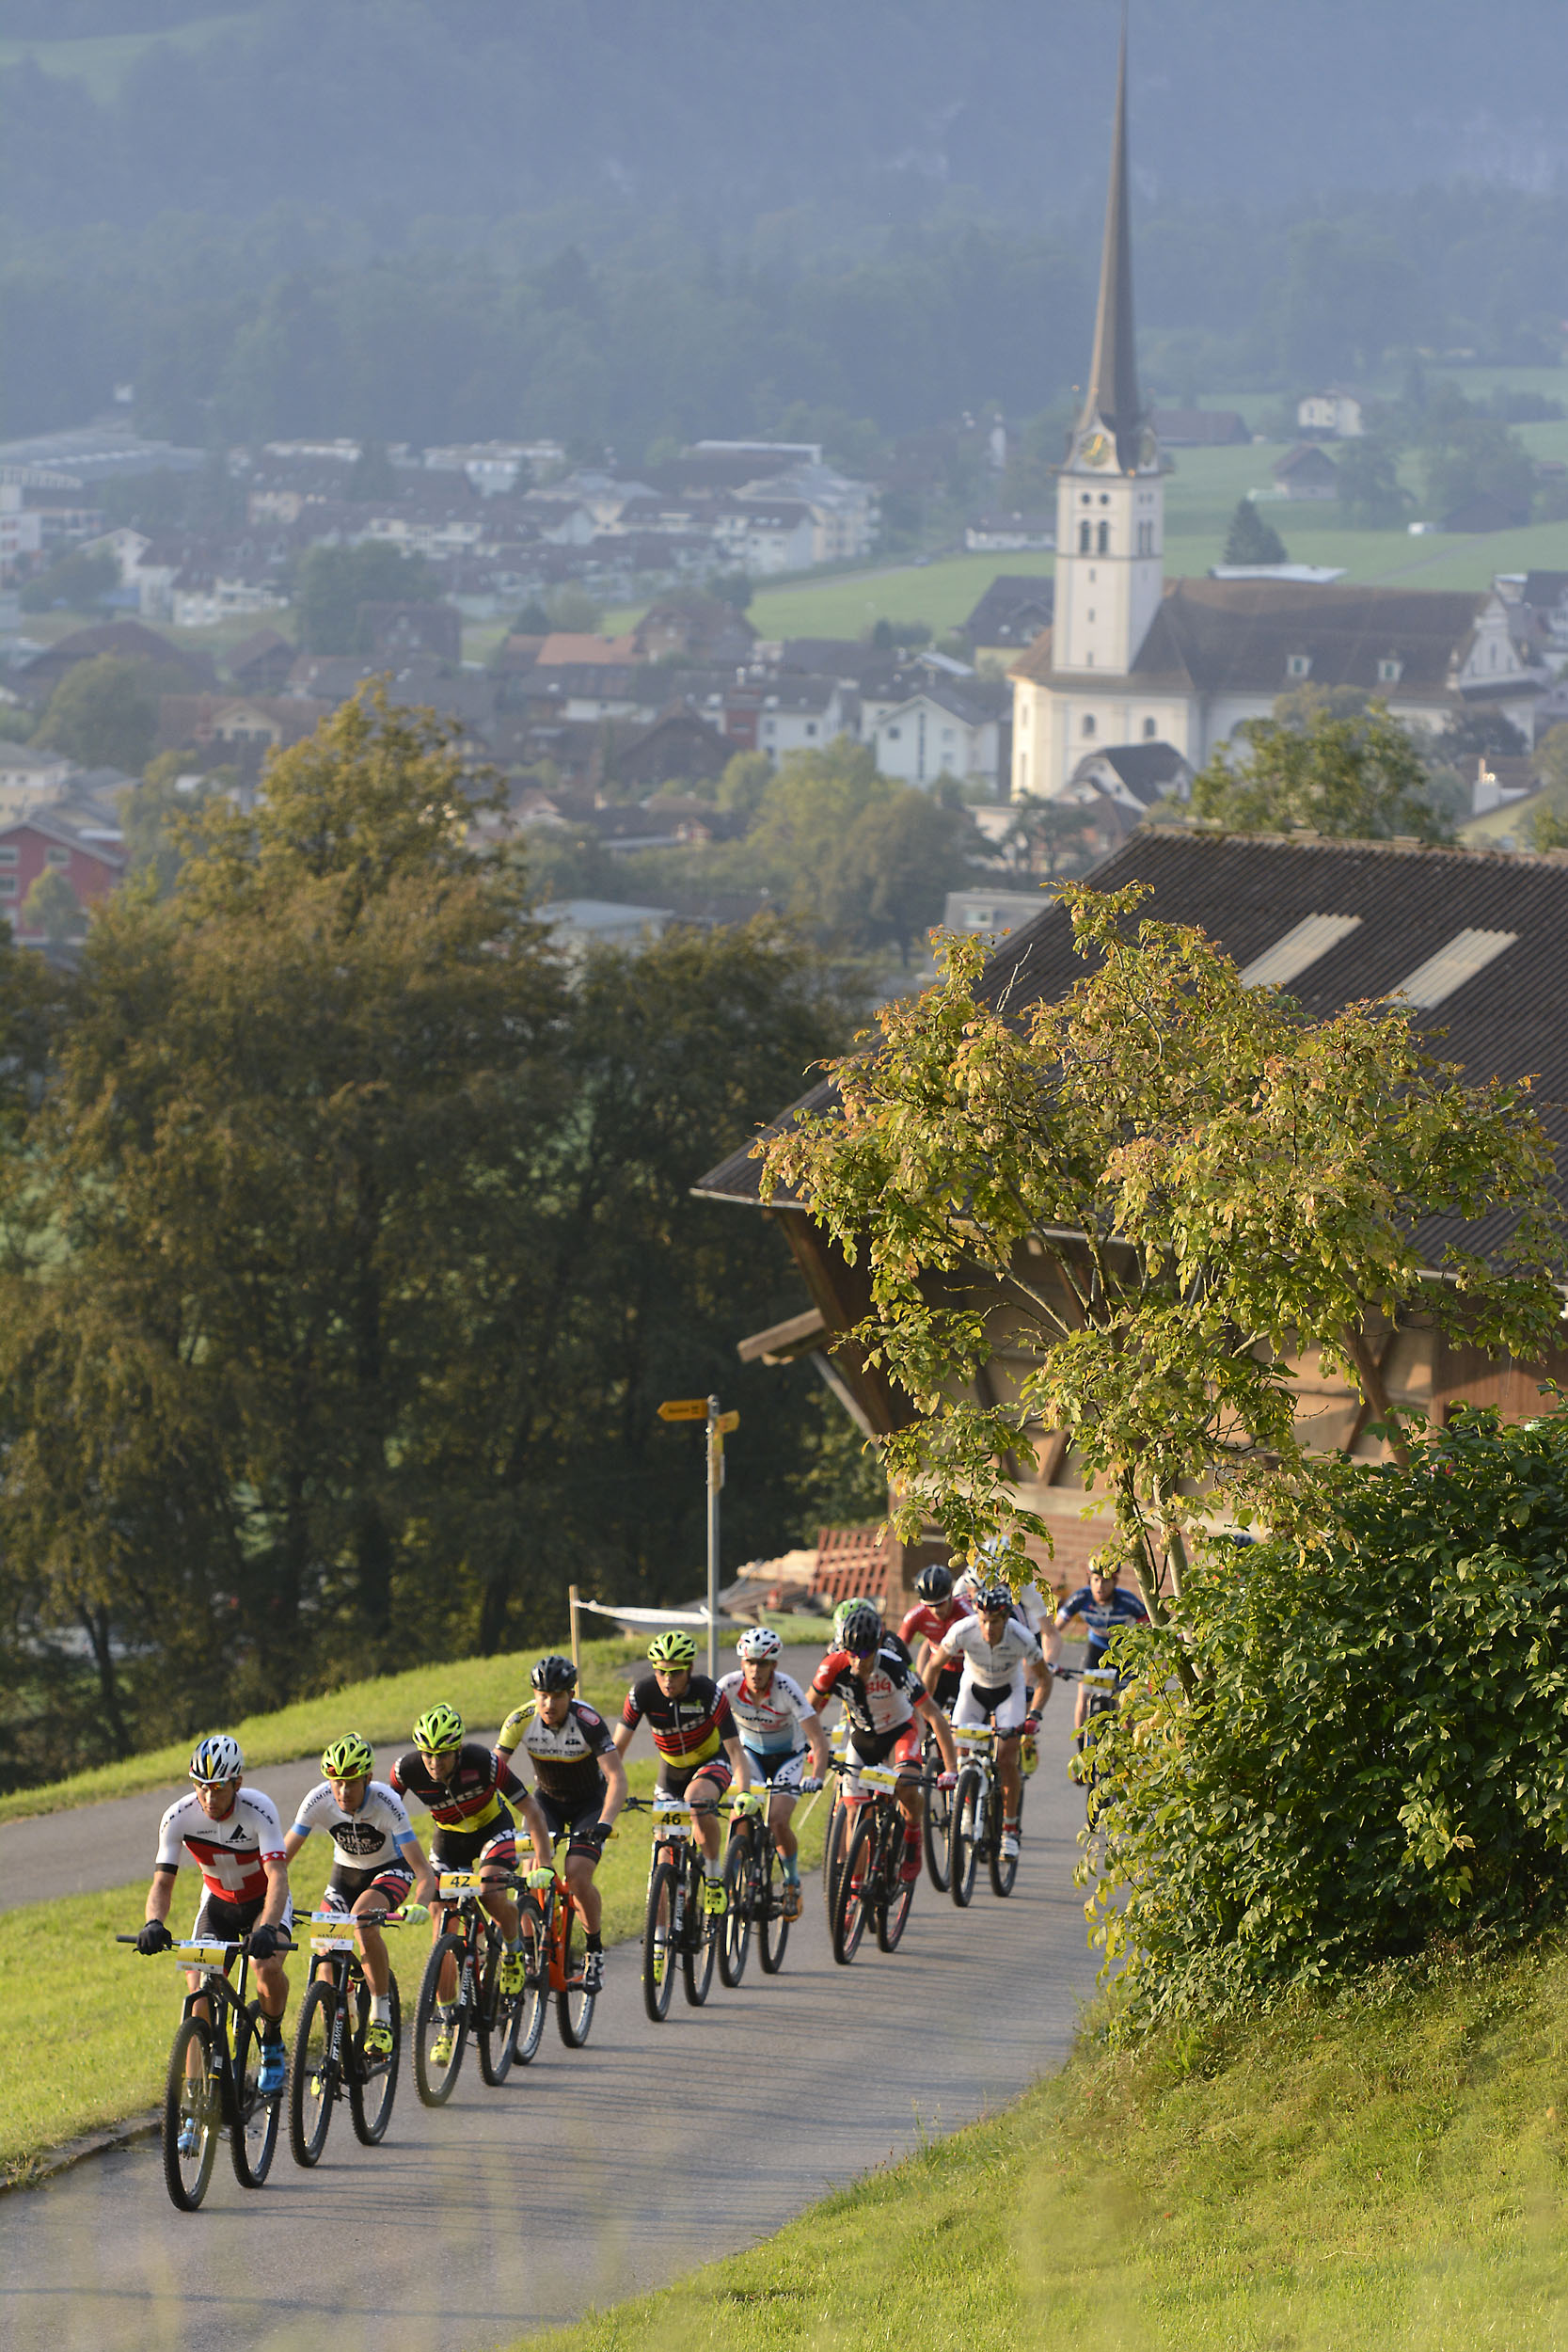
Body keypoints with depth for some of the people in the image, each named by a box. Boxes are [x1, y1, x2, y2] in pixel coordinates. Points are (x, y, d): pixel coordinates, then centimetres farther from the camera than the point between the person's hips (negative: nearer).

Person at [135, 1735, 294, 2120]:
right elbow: (162, 1882, -22)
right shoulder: (179, 1817, -23)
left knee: (269, 1968, -32)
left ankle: (272, 2040, -1)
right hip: (217, 1904, 2)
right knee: (200, 1997, -15)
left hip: (264, 1901, -2)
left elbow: (278, 1877, -39)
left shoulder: (259, 1810, -30)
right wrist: (154, 1924, -44)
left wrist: (267, 1929, -56)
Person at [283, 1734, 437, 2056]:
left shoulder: (385, 1802, -32)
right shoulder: (319, 1801, -25)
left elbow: (424, 1872, -35)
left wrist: (420, 1905, -54)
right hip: (346, 1872, 4)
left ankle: (381, 2015, -20)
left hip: (391, 1869, -4)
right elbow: (282, 1857, -20)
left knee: (363, 1919, -34)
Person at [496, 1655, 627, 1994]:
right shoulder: (521, 1720, -21)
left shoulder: (588, 1721, -30)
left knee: (578, 1877, -22)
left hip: (589, 1801, -3)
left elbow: (617, 1778, -34)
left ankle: (595, 1950, 0)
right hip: (547, 1799, 3)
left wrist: (604, 1823, -48)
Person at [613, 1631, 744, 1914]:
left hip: (712, 1761, -3)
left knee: (698, 1801, -37)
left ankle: (715, 1876, -18)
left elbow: (734, 1749, -30)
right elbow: (618, 1747, -19)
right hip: (672, 1768, 3)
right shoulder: (643, 1693, -23)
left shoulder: (708, 1693, -29)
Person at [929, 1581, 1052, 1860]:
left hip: (1008, 1690, -1)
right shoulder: (963, 1631, -31)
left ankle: (1010, 1829, -1)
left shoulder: (1022, 1639, -31)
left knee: (1006, 1759, -16)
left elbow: (1044, 1679, -14)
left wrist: (1034, 1714, -27)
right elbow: (934, 1667, -15)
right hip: (973, 1688, 1)